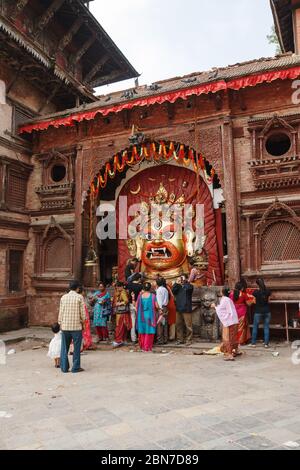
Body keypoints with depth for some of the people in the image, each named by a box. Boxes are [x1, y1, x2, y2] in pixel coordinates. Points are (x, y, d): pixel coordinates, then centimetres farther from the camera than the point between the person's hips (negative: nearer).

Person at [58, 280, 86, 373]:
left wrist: (60, 324, 15)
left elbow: (61, 312, 6)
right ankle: (76, 367, 11)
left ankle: (64, 367, 16)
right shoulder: (79, 297, -7)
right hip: (76, 326, -3)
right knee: (76, 347, 7)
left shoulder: (63, 297, 4)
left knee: (64, 347, 12)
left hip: (65, 326, 3)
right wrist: (83, 322, 9)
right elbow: (82, 312, -6)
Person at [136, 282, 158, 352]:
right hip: (150, 316, -3)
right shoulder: (152, 296, -11)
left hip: (141, 316, 3)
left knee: (142, 331, 16)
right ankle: (147, 347, 8)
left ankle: (142, 346, 26)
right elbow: (156, 306, -11)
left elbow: (136, 306, 0)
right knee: (149, 331, 6)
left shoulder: (140, 295, -4)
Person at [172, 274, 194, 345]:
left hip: (186, 309, -5)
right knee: (178, 325, 9)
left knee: (188, 325, -3)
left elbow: (188, 287, -24)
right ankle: (180, 339, 18)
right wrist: (176, 283, -10)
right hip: (178, 309, 5)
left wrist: (182, 283, -13)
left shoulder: (189, 286, 0)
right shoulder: (178, 287, 14)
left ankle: (189, 340, 6)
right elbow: (173, 291, -2)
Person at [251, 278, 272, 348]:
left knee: (255, 327, 9)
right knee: (266, 327, 9)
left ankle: (253, 343, 14)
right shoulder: (268, 291, -4)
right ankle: (266, 343, 10)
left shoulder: (256, 292, -11)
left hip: (258, 311, -2)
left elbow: (255, 302, 1)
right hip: (267, 311, 2)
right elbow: (268, 300, 6)